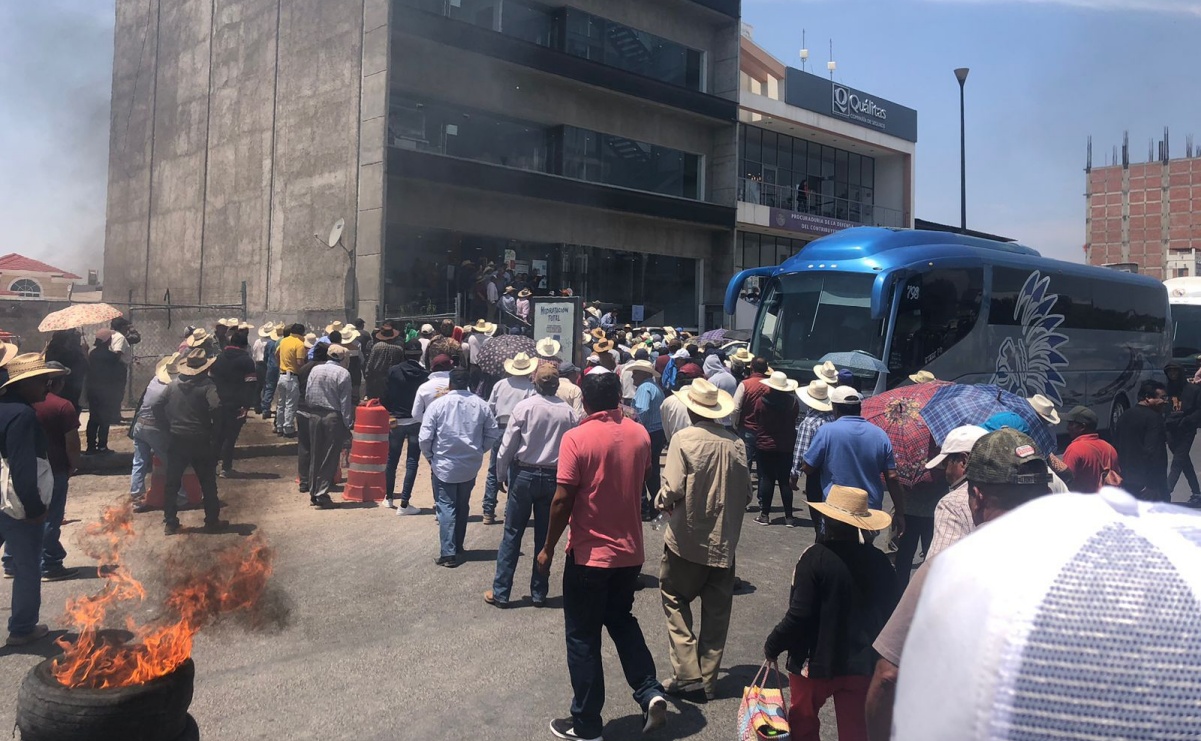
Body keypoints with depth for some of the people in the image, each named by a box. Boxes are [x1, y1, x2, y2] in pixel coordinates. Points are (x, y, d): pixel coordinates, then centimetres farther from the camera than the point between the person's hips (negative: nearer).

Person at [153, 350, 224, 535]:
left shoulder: (173, 385, 4)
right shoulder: (207, 385, -11)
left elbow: (156, 406, 1)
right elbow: (216, 407, -25)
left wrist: (166, 428, 9)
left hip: (176, 440, 4)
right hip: (201, 441, -3)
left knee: (172, 482, 12)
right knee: (208, 483, 10)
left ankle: (170, 523, 14)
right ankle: (212, 521, 15)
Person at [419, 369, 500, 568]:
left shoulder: (438, 404, -12)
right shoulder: (480, 404, -4)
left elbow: (424, 438, -11)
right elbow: (493, 434, 1)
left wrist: (429, 456, 6)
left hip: (444, 464, -3)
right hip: (471, 465, 3)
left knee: (446, 506, 2)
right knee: (463, 506, 18)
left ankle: (448, 553, -5)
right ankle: (458, 546, 30)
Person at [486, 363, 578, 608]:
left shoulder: (524, 407, -9)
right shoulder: (568, 412, -4)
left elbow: (508, 445, -7)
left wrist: (501, 474, 5)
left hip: (525, 475, -2)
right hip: (554, 478, 2)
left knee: (512, 535, 6)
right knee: (544, 537, 11)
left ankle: (500, 592, 10)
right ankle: (539, 593, 19)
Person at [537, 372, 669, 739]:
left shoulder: (577, 438, -17)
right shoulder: (639, 434, -1)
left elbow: (562, 501, -17)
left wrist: (548, 549, -5)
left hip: (589, 554, -5)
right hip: (630, 550, 5)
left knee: (583, 638, 9)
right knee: (622, 620, 26)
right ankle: (650, 692, 12)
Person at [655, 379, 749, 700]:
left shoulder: (684, 439, -14)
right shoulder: (736, 444, -2)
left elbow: (673, 489, -19)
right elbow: (746, 493, 3)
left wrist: (661, 502, 3)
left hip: (687, 538, -4)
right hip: (724, 541, 4)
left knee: (675, 599, 12)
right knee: (716, 612, 13)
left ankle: (687, 672, 4)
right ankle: (709, 679, 21)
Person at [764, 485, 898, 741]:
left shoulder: (816, 557, -20)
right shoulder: (879, 561, -5)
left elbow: (799, 616, -21)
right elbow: (889, 613, 4)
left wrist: (773, 644, -6)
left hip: (816, 663, -4)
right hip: (862, 665, 4)